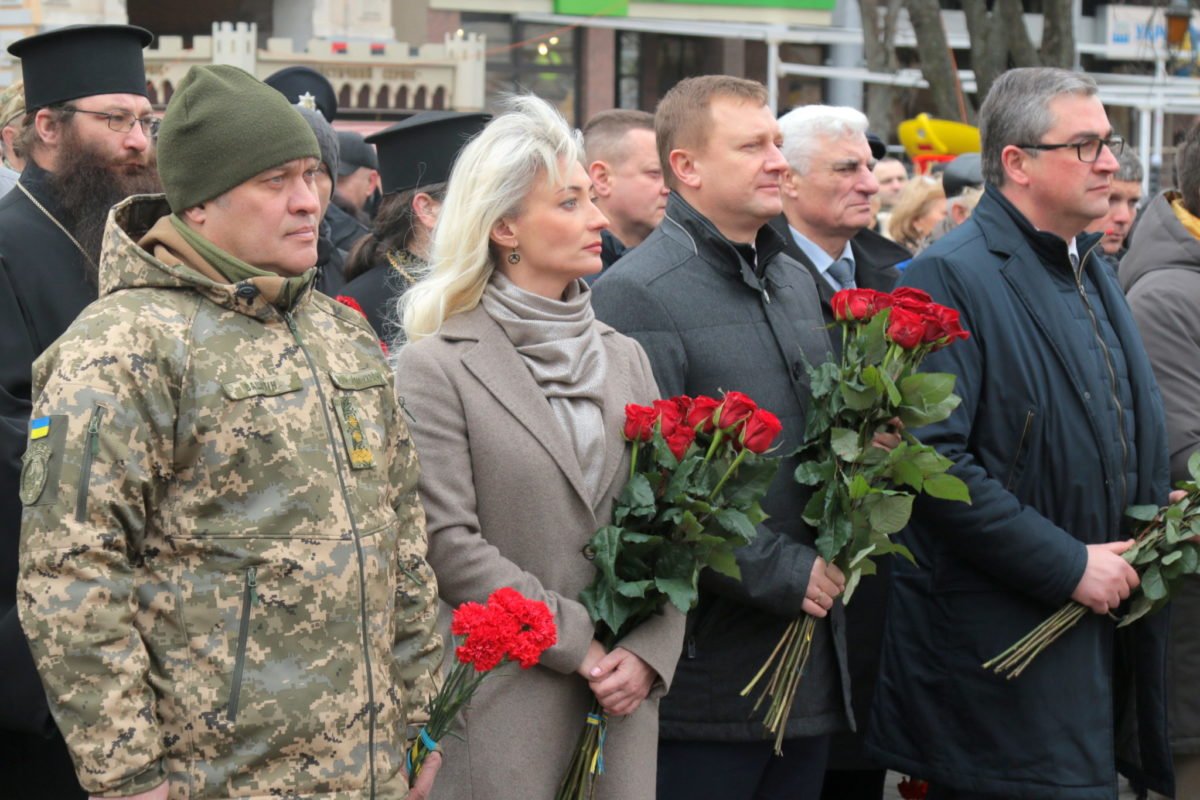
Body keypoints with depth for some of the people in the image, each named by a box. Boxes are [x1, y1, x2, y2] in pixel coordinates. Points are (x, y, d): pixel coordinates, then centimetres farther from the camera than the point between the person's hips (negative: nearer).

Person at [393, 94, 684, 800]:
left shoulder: (624, 357, 13)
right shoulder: (436, 366, -5)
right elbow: (449, 543, -12)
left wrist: (649, 651, -6)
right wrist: (580, 644, -12)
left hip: (623, 692, 5)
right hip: (505, 700, -5)